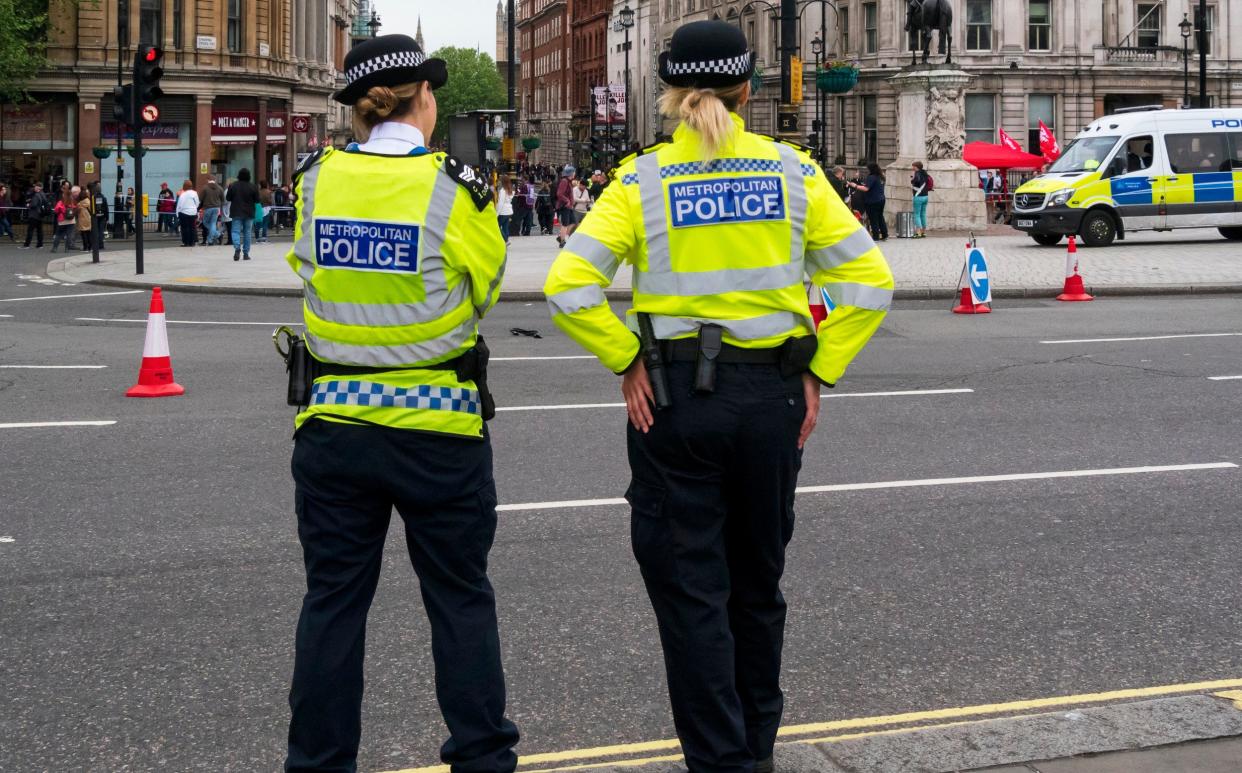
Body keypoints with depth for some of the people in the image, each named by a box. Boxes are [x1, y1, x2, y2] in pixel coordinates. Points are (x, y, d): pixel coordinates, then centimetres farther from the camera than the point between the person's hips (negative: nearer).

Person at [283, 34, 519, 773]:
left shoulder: (316, 183, -2)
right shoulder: (454, 189, -11)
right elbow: (484, 287, 2)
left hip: (336, 421, 2)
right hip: (439, 422, -2)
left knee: (334, 601, 12)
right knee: (462, 600, 11)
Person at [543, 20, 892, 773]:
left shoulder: (643, 180, -5)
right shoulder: (792, 171, 0)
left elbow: (569, 287, -14)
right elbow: (869, 280, -4)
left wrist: (627, 361, -5)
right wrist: (820, 372, 0)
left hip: (674, 399, -2)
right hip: (771, 398, 3)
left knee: (691, 593, 7)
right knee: (758, 585, 20)